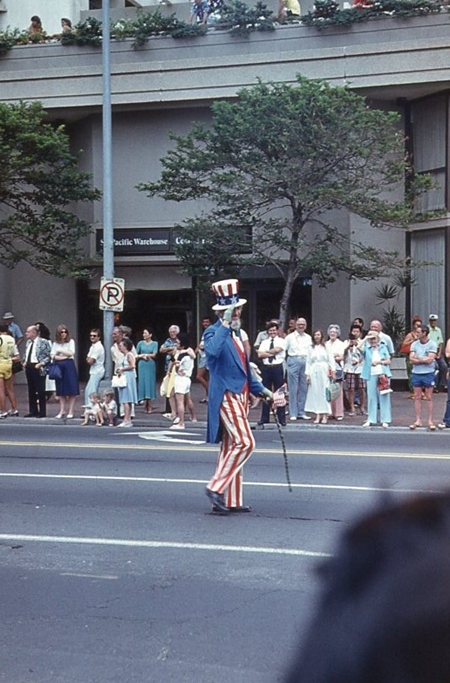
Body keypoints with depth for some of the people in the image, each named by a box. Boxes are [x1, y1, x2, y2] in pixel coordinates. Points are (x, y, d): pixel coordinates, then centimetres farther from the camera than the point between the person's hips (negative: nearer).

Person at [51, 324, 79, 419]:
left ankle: (70, 411, 1)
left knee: (71, 390, -4)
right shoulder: (55, 343, 9)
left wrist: (60, 350, -4)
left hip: (69, 366, -3)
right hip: (59, 367, 3)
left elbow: (71, 353, -8)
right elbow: (53, 356, -1)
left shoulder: (71, 341, 3)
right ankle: (62, 411, 11)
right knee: (61, 390, 5)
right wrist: (64, 357, -11)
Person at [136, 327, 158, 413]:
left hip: (151, 365, -2)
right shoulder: (140, 343, 7)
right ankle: (145, 404, 3)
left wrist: (143, 354, -6)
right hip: (142, 365, 2)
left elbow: (154, 355, -7)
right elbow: (136, 355, 8)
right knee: (142, 382, -2)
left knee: (150, 383, -2)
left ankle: (149, 406, 1)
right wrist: (143, 357, -9)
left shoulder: (154, 343, 2)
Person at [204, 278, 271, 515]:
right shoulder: (214, 332, -9)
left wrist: (260, 389, 20)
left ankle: (231, 500, 14)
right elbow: (213, 350, -34)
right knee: (244, 443, -16)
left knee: (231, 446, 10)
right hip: (226, 395, -9)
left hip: (240, 395, 9)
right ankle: (216, 487, -10)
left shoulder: (236, 333, 17)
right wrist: (225, 324, -27)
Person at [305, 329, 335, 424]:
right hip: (314, 372, 2)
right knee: (315, 393, 0)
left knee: (325, 392, -3)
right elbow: (308, 362, 10)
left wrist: (333, 372, -8)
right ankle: (318, 415, 3)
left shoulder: (326, 347, 5)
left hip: (324, 371, -2)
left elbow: (331, 360, 1)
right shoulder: (311, 348, 11)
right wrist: (307, 374, 4)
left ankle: (325, 415, 1)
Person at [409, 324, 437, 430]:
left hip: (428, 374, -3)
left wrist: (417, 358, -5)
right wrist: (424, 360, -10)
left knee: (429, 398, 2)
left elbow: (430, 360, -15)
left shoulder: (432, 344, -6)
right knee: (417, 397, 5)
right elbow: (412, 360, -3)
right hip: (416, 373, 3)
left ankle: (430, 421, 6)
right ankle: (418, 421, 11)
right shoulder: (414, 344, 5)